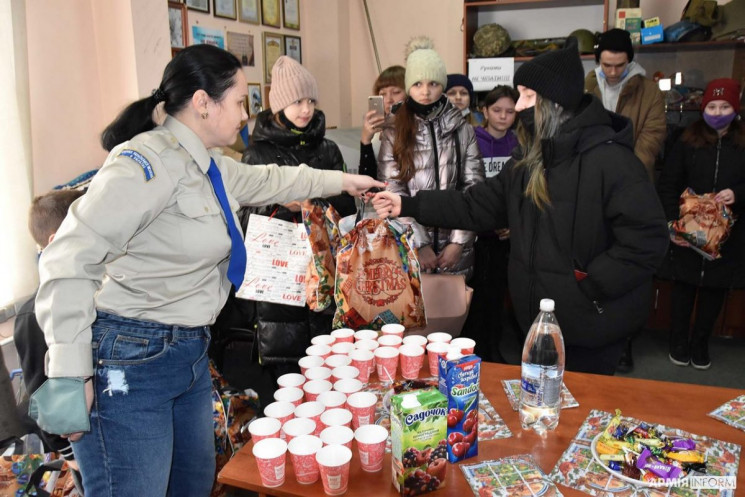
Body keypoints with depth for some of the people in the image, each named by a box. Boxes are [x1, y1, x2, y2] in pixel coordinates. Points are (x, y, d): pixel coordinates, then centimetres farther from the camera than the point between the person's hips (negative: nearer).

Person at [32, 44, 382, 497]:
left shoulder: (209, 166, 11)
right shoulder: (148, 163, -20)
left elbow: (268, 181, 28)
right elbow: (70, 261, -24)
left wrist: (343, 180, 36)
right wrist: (69, 377, -25)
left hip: (190, 353, 10)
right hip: (129, 359, -9)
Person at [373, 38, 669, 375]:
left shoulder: (608, 159, -19)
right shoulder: (530, 159, 7)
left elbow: (646, 239, -22)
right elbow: (477, 205, 6)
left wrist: (589, 286, -21)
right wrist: (409, 206, 1)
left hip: (589, 327, -7)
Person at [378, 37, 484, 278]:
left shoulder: (462, 129, 4)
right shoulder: (394, 132, 0)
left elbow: (474, 188, 1)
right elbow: (392, 194, -5)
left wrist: (459, 241, -8)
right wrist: (419, 243, -12)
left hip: (453, 246, 1)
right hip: (409, 246, -1)